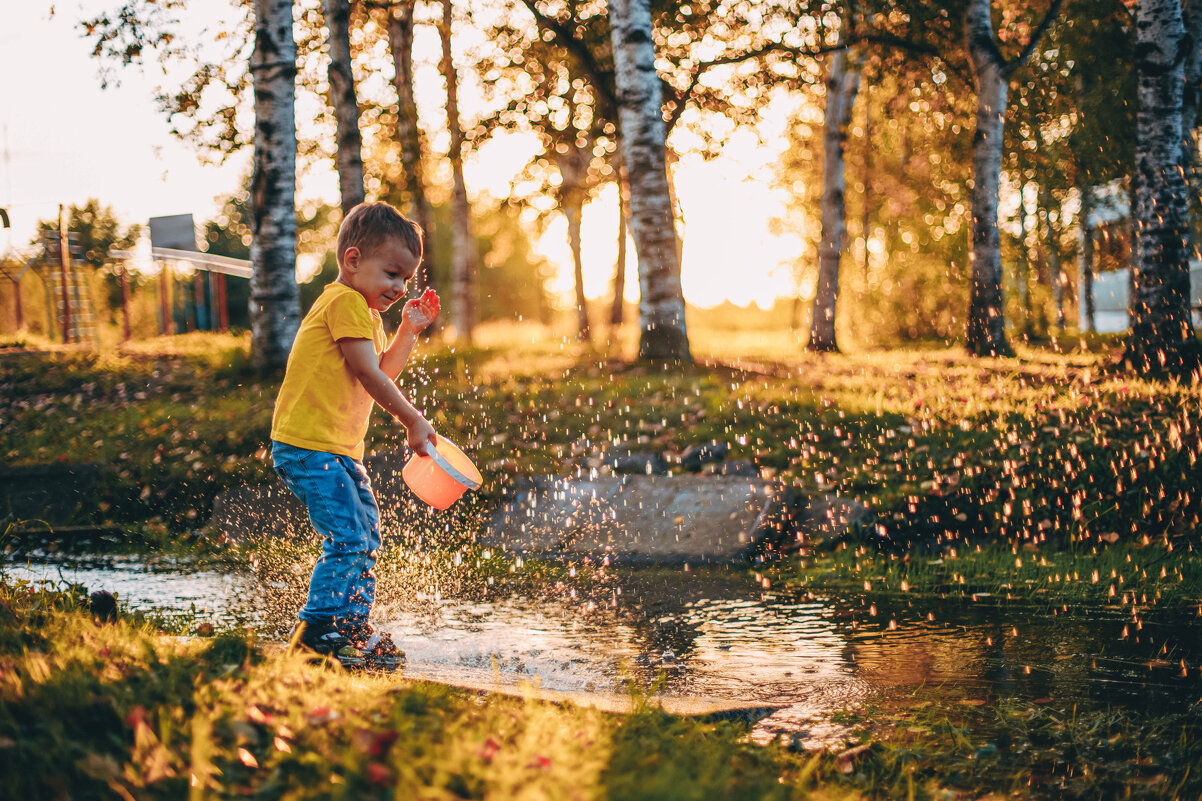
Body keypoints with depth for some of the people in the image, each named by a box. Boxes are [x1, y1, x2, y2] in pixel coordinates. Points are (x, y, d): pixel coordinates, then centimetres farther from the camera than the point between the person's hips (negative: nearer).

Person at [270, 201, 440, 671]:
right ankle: (318, 633, -11)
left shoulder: (363, 311, 21)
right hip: (308, 445, -11)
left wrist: (409, 331, 11)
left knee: (364, 536, 16)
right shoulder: (346, 302, -14)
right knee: (347, 539, -16)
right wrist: (413, 421, -14)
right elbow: (370, 375, -18)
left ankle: (353, 628, 24)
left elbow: (384, 373, 20)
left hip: (339, 450, 11)